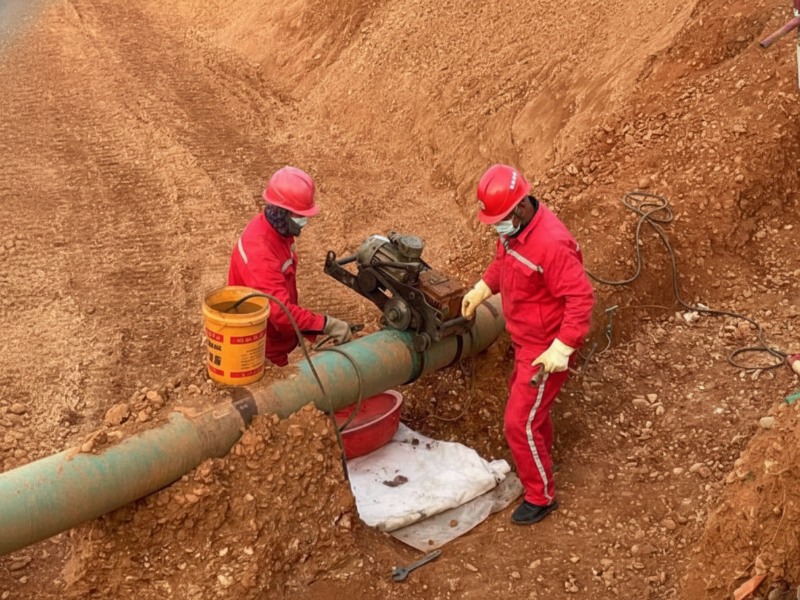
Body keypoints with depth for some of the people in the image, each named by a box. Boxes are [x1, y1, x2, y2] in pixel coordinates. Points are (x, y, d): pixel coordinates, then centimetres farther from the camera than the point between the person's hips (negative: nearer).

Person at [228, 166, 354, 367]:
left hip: (280, 337, 9)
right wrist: (327, 325, -41)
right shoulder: (260, 251, -33)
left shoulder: (278, 229, -3)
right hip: (262, 349, -9)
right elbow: (280, 311, -39)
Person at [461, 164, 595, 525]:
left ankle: (541, 497, 17)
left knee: (519, 423, -2)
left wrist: (561, 350, -32)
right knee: (524, 401, 27)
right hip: (524, 341, 9)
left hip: (545, 349, -9)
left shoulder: (550, 244, -33)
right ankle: (540, 458, 52)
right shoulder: (513, 228, -5)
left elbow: (581, 298, -31)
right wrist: (480, 291, 12)